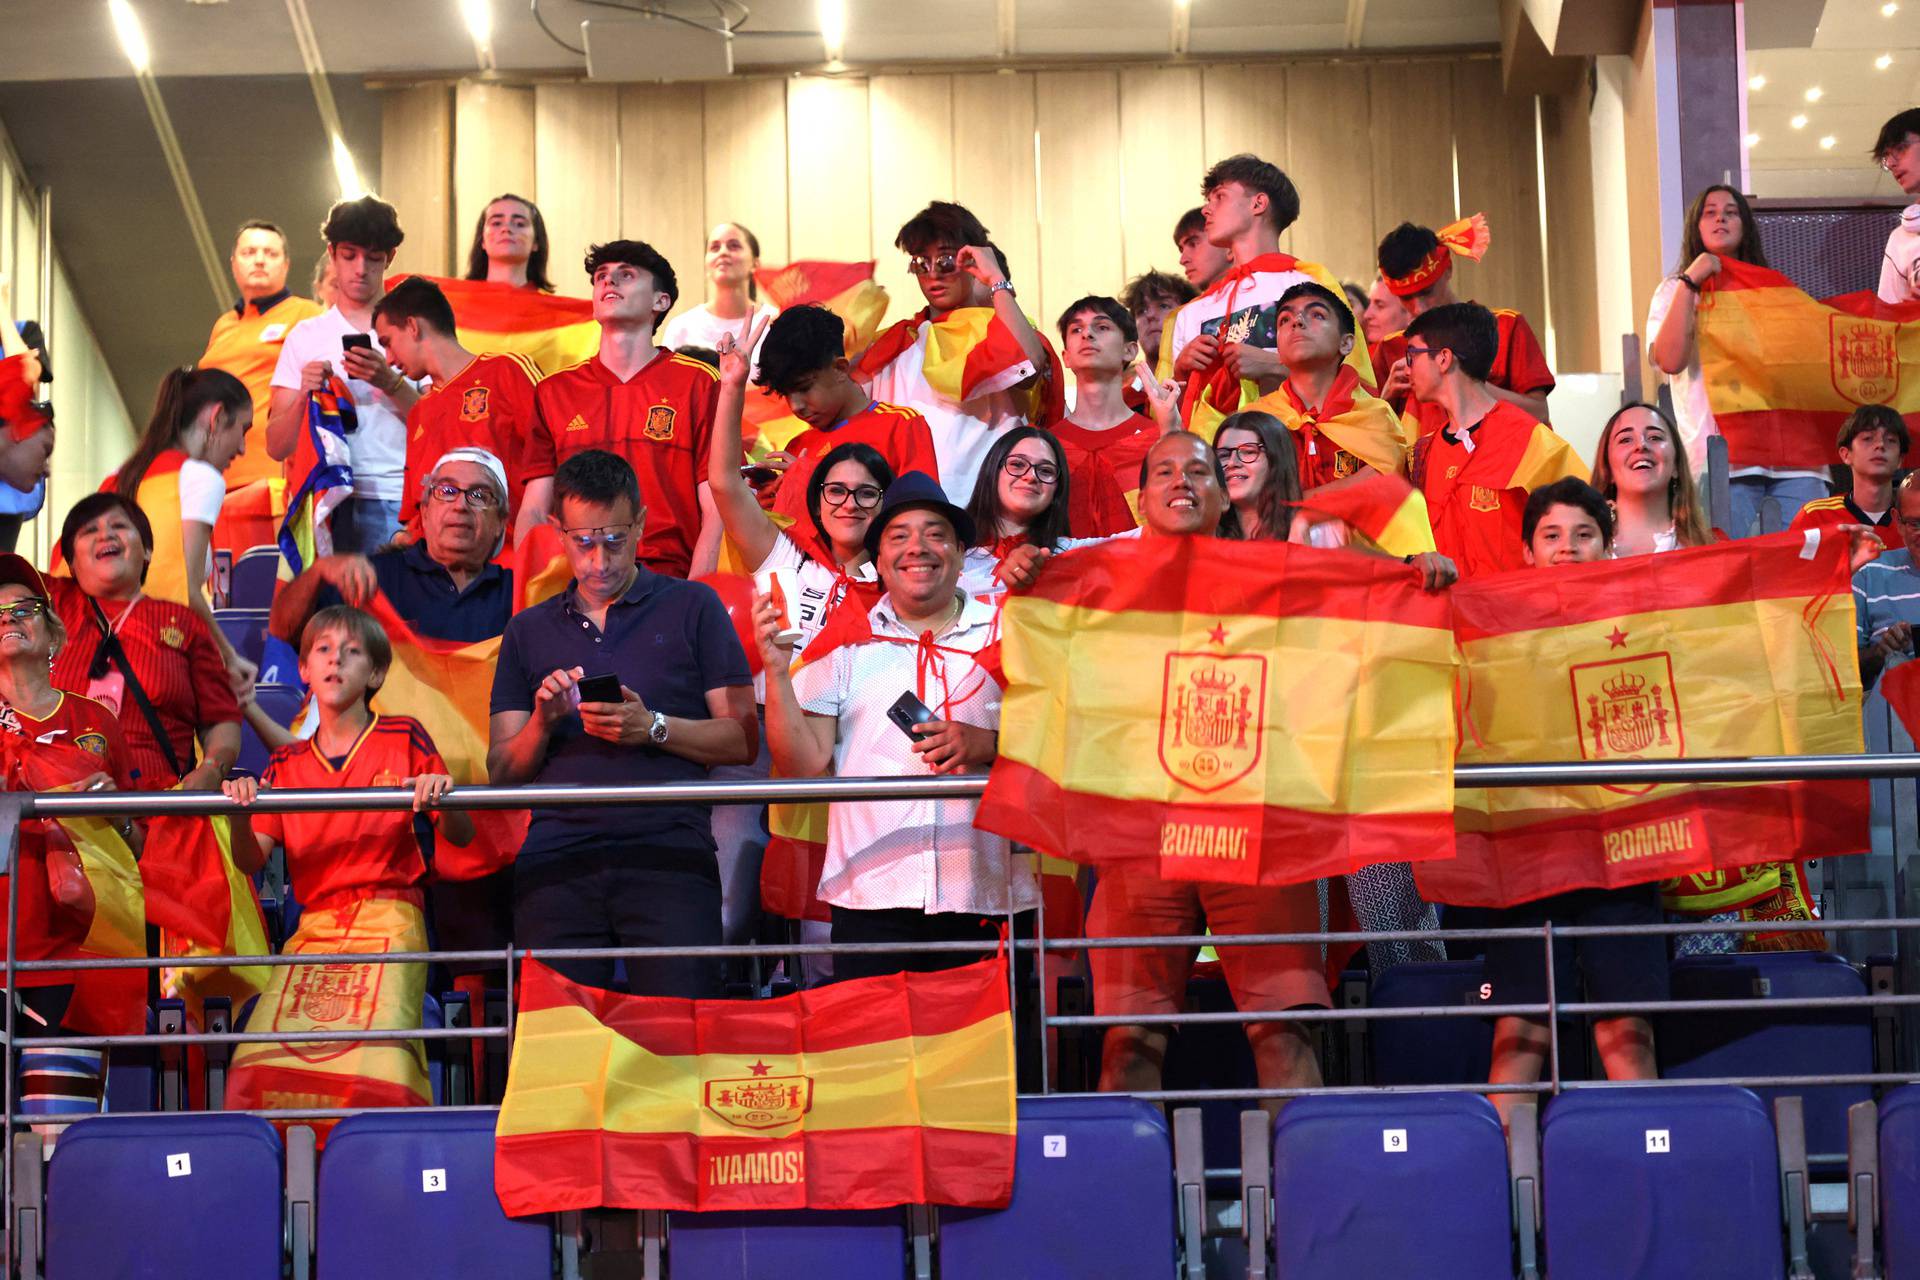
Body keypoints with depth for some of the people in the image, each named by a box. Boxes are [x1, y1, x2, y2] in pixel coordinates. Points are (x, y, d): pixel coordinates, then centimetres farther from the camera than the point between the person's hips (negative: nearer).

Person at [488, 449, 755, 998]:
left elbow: (743, 740, 6)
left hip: (669, 854, -2)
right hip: (557, 857, 2)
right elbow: (502, 772, 16)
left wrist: (653, 728, -8)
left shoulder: (691, 607, 12)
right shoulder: (528, 631, 20)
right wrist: (542, 723, -3)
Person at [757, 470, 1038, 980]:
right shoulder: (845, 643, 10)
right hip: (871, 895, 0)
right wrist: (776, 670, -7)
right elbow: (805, 765, 4)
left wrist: (990, 743, -9)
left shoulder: (1005, 634, 9)